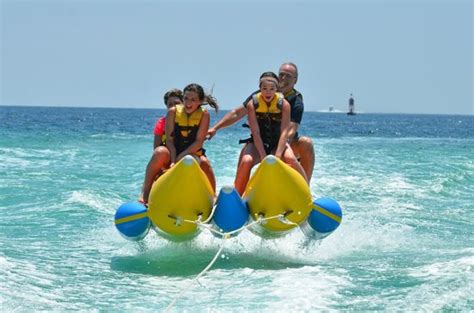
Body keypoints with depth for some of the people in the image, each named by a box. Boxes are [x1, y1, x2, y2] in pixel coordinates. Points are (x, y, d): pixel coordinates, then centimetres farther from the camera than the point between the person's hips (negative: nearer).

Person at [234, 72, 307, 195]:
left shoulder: (284, 104, -11)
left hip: (278, 144, 0)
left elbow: (284, 132, -18)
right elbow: (256, 132, -17)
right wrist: (263, 156, -26)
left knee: (291, 159, -30)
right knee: (246, 161, -29)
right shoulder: (252, 104, -11)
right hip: (257, 144, 0)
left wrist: (277, 156, -30)